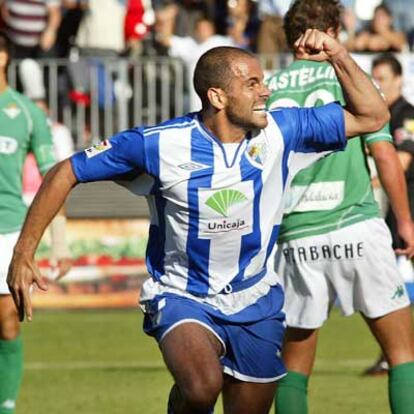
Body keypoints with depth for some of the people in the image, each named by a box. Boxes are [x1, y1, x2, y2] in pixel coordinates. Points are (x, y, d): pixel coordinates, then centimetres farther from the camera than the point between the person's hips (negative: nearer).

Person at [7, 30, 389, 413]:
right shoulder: (160, 144, -17)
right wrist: (23, 254, -13)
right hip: (181, 298, -4)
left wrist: (338, 56, -14)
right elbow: (65, 174, -9)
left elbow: (372, 117, 1)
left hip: (257, 305, 4)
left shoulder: (279, 132, -7)